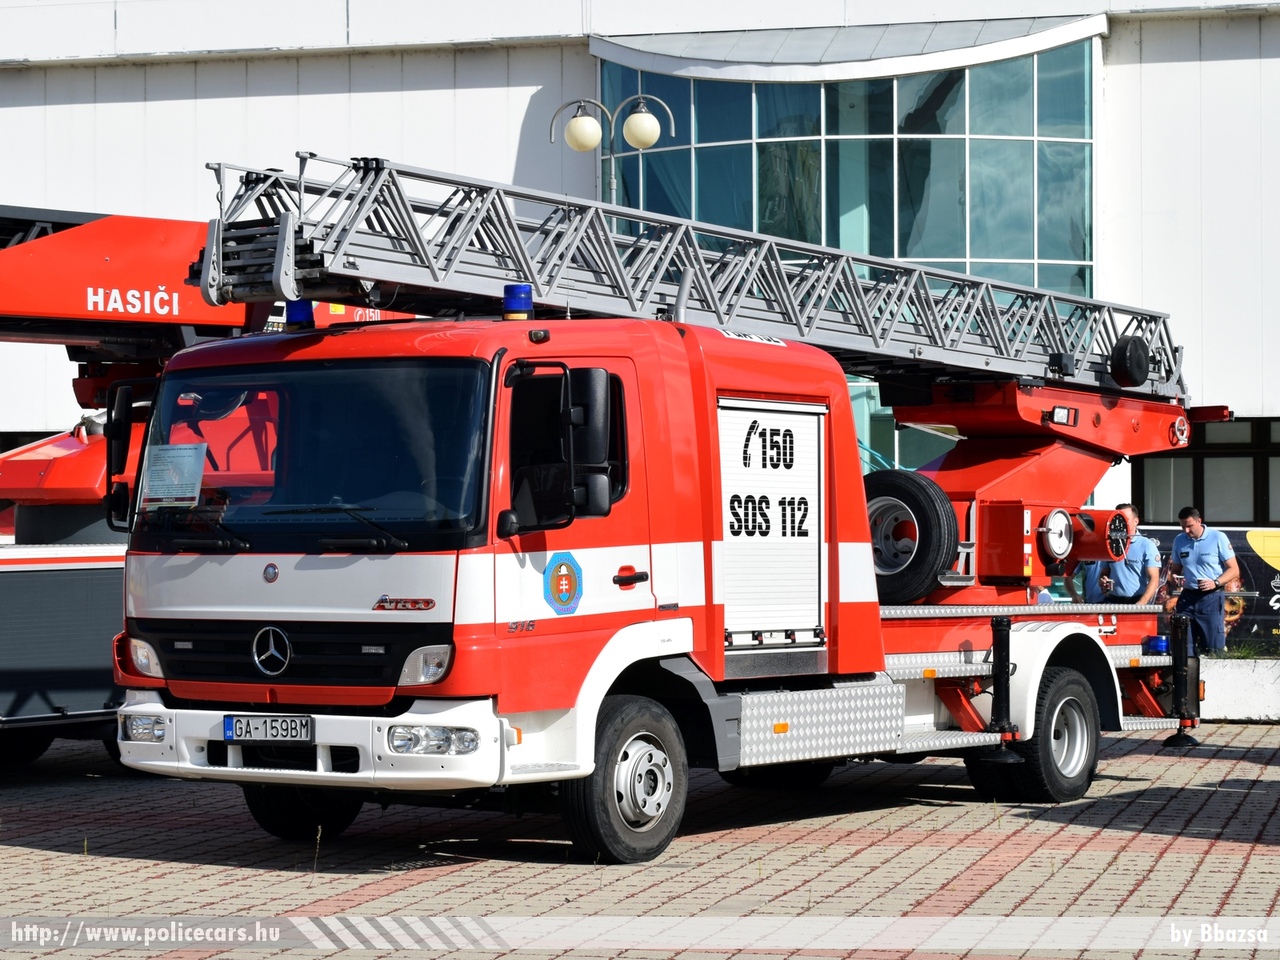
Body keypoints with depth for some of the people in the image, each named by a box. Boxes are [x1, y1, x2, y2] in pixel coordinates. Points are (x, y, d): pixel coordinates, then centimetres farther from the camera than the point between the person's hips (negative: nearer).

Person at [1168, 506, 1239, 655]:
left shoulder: (1218, 538, -3)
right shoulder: (1179, 541, 10)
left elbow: (1234, 570, -3)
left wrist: (1215, 583, -19)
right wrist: (1174, 576, -3)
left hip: (1211, 598, -4)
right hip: (1187, 597, 4)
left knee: (1213, 650, -5)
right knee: (1183, 649, -1)